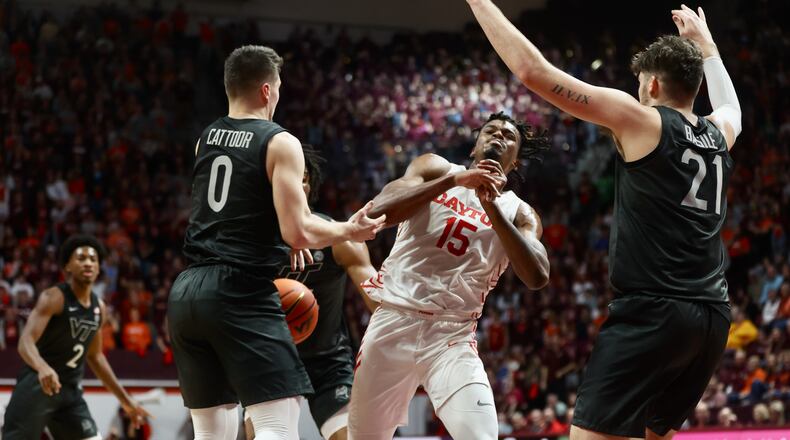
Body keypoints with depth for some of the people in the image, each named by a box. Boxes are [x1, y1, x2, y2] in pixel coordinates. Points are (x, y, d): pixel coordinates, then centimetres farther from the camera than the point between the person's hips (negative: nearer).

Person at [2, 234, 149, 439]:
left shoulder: (99, 308, 9)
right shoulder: (53, 298, -14)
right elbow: (26, 341, -26)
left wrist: (125, 399, 21)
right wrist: (43, 367, -48)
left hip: (71, 389, 7)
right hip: (37, 384, -7)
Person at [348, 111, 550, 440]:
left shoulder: (517, 212, 7)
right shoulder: (436, 169, 7)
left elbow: (537, 277, -12)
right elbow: (379, 211, -11)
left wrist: (491, 206, -17)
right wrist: (454, 180, -18)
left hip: (453, 336, 0)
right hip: (394, 322, 0)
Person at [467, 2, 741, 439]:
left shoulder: (640, 120, -3)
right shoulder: (719, 133, 15)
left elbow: (532, 70, -7)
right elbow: (731, 106, 44)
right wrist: (705, 43, 54)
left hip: (651, 311, -7)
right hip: (711, 317, 7)